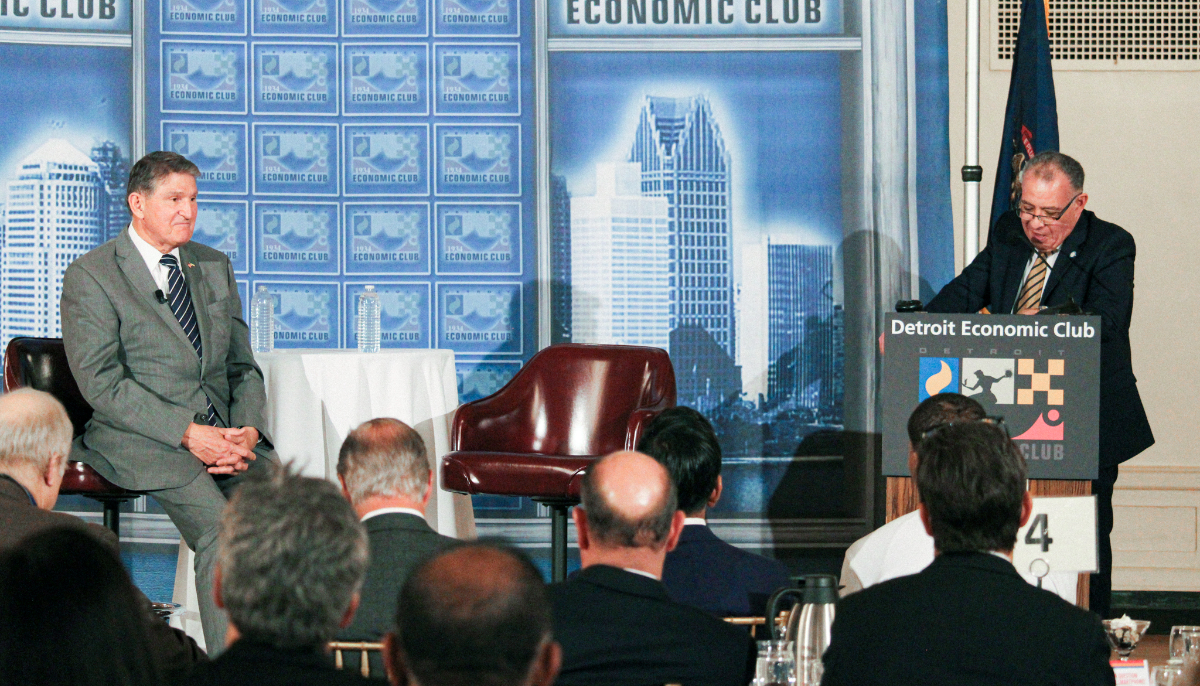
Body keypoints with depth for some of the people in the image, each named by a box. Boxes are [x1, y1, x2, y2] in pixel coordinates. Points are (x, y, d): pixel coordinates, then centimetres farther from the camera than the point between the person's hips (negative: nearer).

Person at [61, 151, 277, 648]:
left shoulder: (214, 267, 19)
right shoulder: (89, 276, -1)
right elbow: (102, 383, -9)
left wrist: (248, 430, -3)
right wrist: (187, 433, -18)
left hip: (225, 433, 5)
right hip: (141, 440, -5)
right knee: (218, 527, -32)